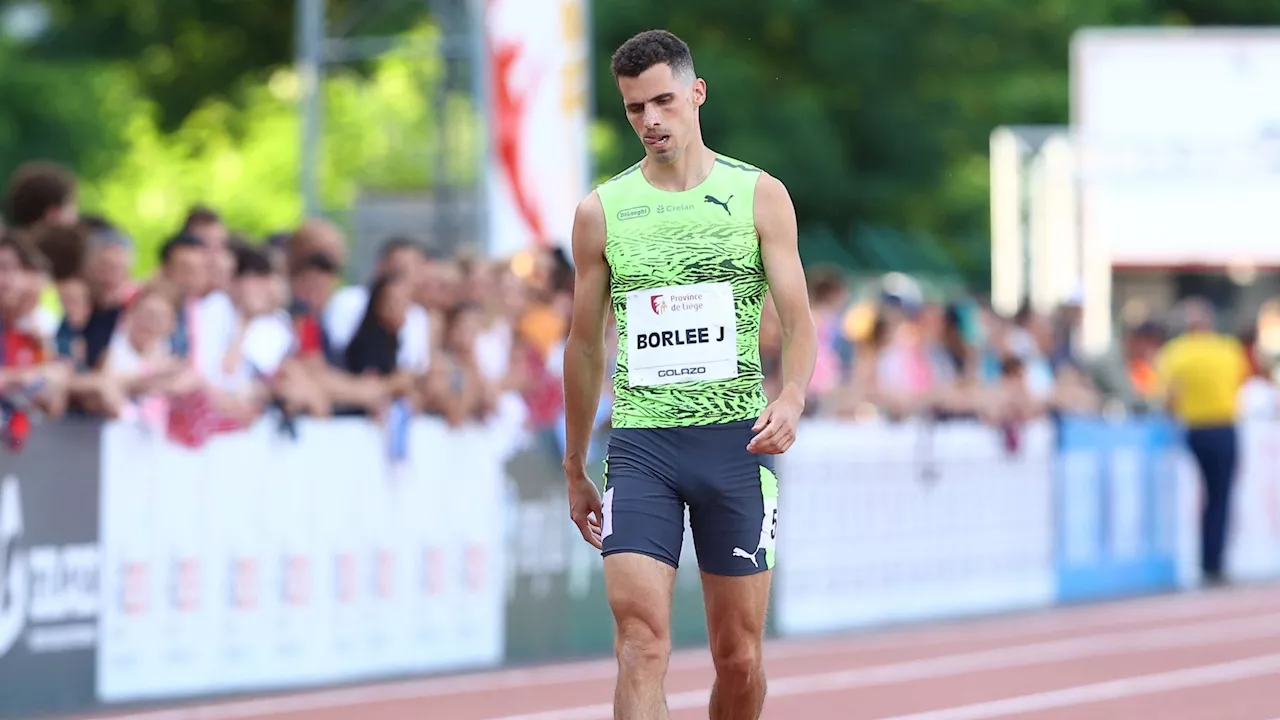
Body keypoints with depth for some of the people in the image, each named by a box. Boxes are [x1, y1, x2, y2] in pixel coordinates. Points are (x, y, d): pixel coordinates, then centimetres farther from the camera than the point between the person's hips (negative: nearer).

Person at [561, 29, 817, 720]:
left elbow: (798, 320, 1)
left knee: (738, 653, 4)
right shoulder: (601, 211, 8)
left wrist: (790, 398, -19)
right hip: (640, 439, 0)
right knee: (641, 638, -15)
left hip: (735, 437, 0)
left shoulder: (759, 195, 5)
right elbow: (585, 344, 15)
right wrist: (575, 467, 17)